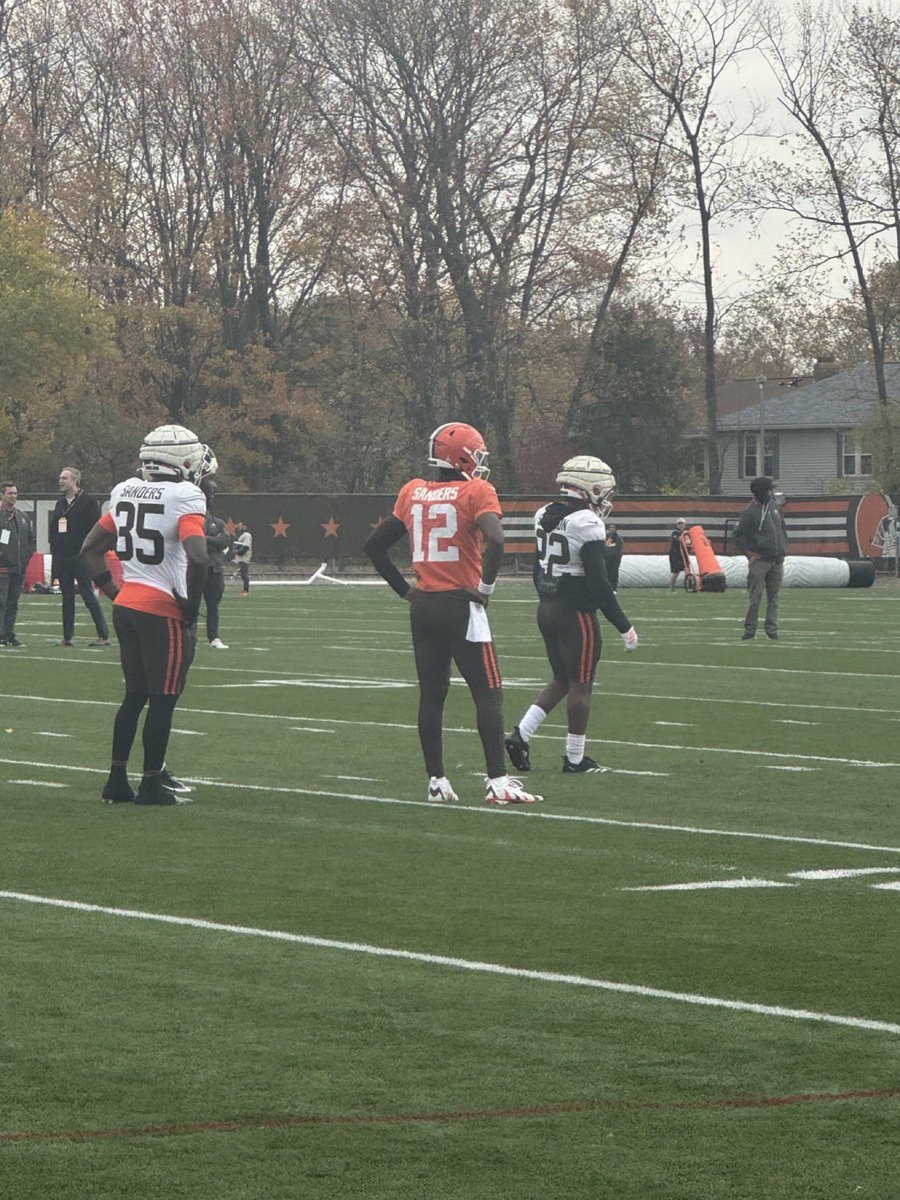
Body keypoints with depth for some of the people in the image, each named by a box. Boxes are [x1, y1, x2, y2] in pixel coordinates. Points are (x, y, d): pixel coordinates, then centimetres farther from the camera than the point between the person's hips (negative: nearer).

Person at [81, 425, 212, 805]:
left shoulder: (126, 493, 9)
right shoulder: (185, 498, -13)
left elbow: (91, 549, 16)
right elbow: (197, 557, -26)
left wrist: (114, 592, 16)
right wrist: (191, 606, -14)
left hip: (125, 606, 7)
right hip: (163, 612, -7)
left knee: (134, 695, 17)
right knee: (163, 700, 3)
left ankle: (117, 779, 19)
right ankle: (152, 784, 7)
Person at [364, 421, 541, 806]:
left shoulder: (413, 493, 9)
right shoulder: (475, 492, -8)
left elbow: (375, 545, 13)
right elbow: (495, 541, -24)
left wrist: (404, 588, 16)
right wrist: (485, 586, -11)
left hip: (423, 605, 6)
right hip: (460, 605, -6)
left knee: (431, 694, 11)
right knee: (489, 694, -1)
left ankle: (436, 780, 12)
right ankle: (498, 782, -6)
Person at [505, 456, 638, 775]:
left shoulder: (546, 517, 6)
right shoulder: (586, 525, -18)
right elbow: (598, 584, -19)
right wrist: (624, 627, -12)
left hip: (547, 608, 8)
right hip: (576, 613, -8)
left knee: (561, 680, 19)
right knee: (581, 685, 3)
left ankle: (520, 734, 9)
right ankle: (575, 758, 9)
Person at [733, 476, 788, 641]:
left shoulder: (775, 506, 11)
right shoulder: (750, 511, -8)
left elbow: (783, 528, 25)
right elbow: (738, 535, -6)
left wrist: (784, 547, 15)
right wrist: (749, 552, -12)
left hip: (777, 560, 6)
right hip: (760, 559, -6)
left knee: (773, 597, 7)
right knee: (755, 597, -5)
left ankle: (772, 630, 10)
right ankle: (750, 630, 1)